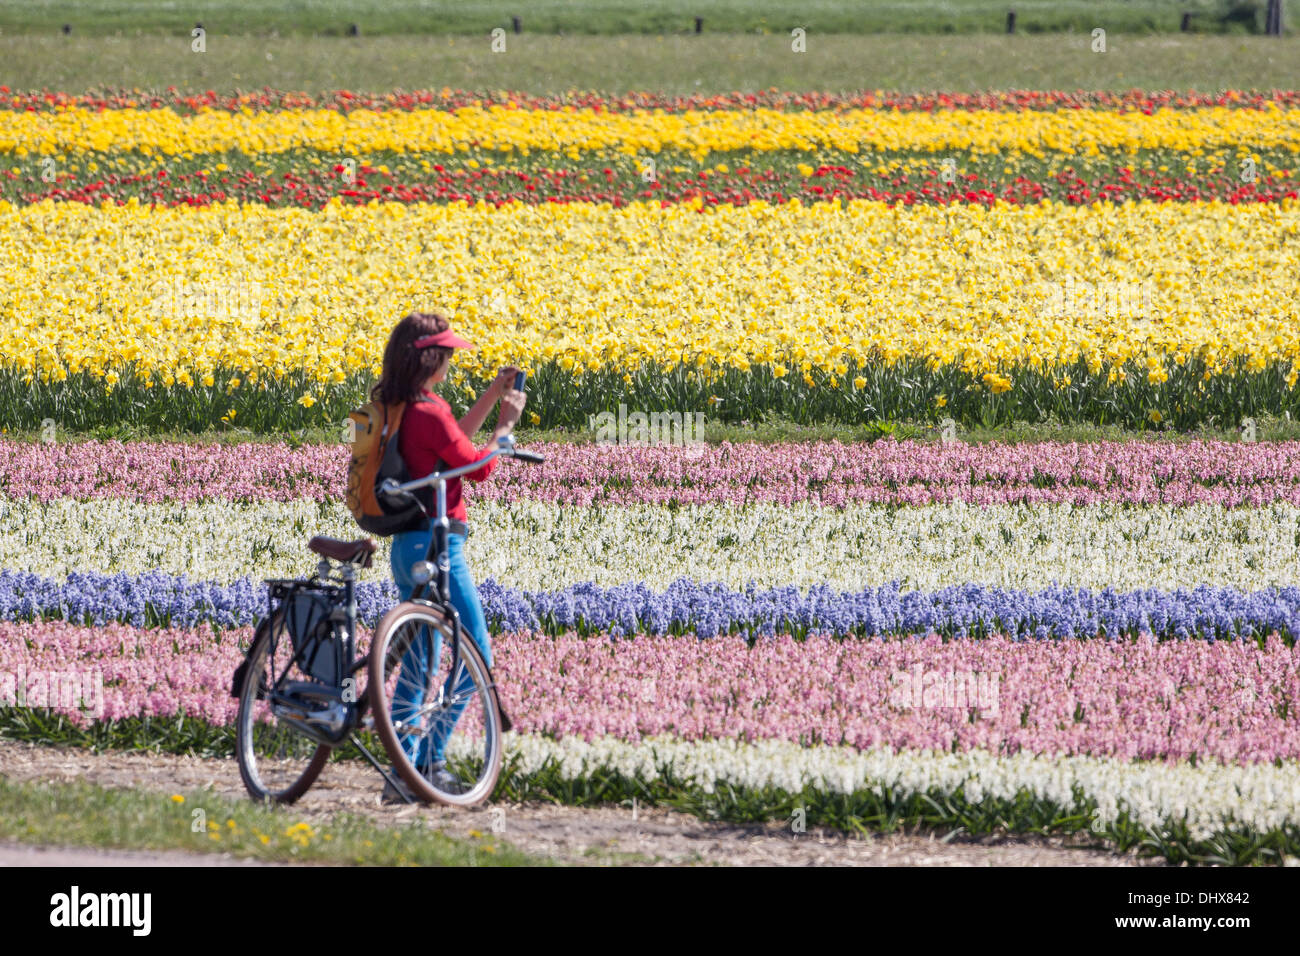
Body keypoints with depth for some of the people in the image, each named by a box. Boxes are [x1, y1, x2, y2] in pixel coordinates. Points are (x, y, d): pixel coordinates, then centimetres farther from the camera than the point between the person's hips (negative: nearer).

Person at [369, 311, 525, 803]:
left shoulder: (395, 410, 9)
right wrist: (505, 425, 4)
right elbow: (478, 467, -10)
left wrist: (493, 395, 21)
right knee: (475, 655, -2)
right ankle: (431, 757, -4)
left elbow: (453, 440, 23)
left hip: (405, 545, 9)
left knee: (417, 661, 13)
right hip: (437, 543, -9)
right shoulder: (429, 412, -19)